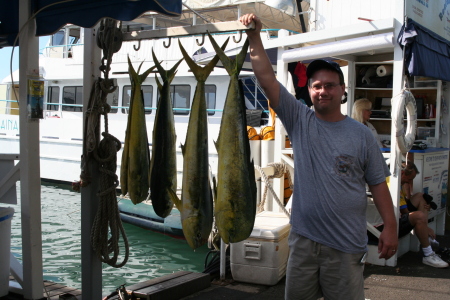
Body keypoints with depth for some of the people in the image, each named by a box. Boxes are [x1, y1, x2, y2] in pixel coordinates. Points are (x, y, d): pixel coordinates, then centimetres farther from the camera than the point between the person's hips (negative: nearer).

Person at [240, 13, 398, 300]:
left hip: (346, 244, -1)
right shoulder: (299, 121, 1)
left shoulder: (362, 134, 0)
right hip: (303, 238, 2)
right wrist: (254, 38, -14)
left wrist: (390, 226, -4)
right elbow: (267, 78, -6)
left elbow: (378, 183, 2)